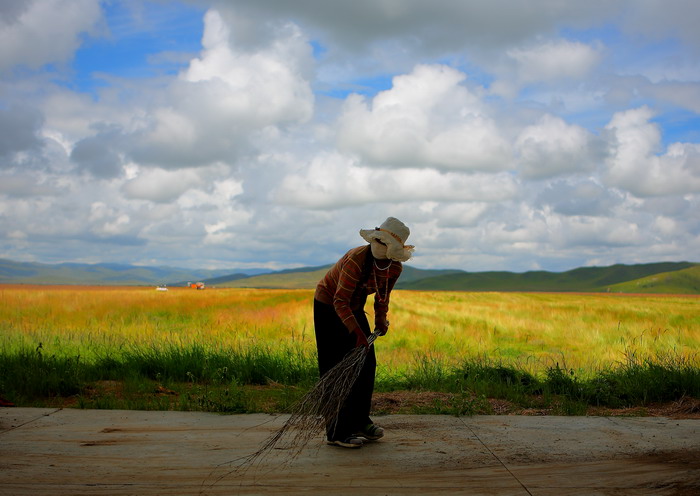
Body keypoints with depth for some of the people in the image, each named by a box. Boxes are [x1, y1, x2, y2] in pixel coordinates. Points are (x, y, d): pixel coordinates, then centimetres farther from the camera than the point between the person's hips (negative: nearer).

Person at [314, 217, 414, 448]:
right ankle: (337, 432, -2)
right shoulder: (357, 259, -33)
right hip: (328, 306, -7)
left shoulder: (395, 268, -11)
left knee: (366, 365, 6)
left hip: (354, 308, 7)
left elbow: (383, 296, 9)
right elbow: (340, 302, -32)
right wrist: (358, 333, -37)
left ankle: (359, 422, 20)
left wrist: (381, 319, -3)